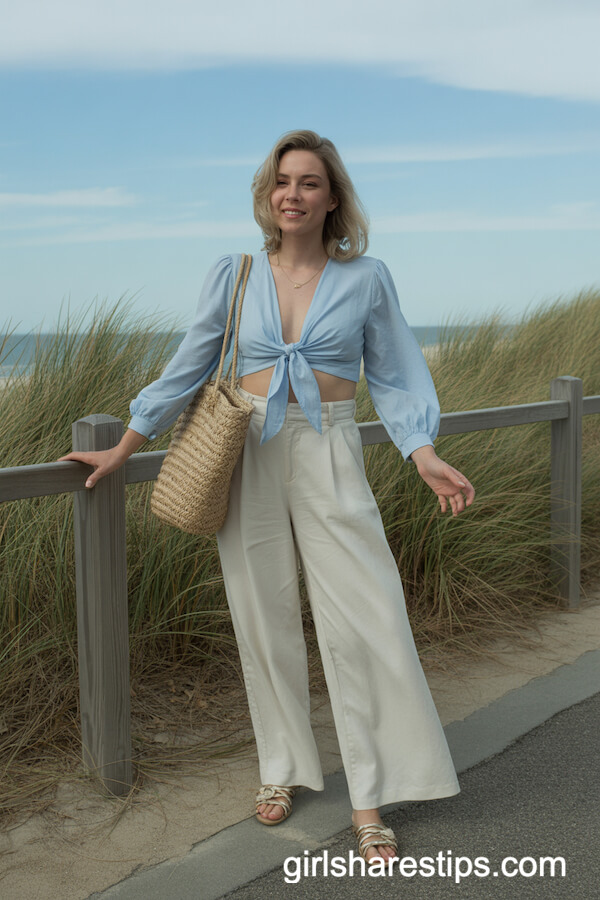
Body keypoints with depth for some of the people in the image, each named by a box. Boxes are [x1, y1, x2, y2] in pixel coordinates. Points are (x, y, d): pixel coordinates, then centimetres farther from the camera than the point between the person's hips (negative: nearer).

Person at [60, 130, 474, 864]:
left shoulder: (365, 278, 2)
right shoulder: (234, 275, 5)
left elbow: (394, 378, 6)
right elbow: (188, 369, 11)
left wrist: (425, 457, -9)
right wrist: (123, 450, 12)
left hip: (329, 458, -1)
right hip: (247, 456, 1)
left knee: (364, 622, -4)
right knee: (264, 619, 8)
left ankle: (369, 798, 9)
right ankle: (282, 768, 26)